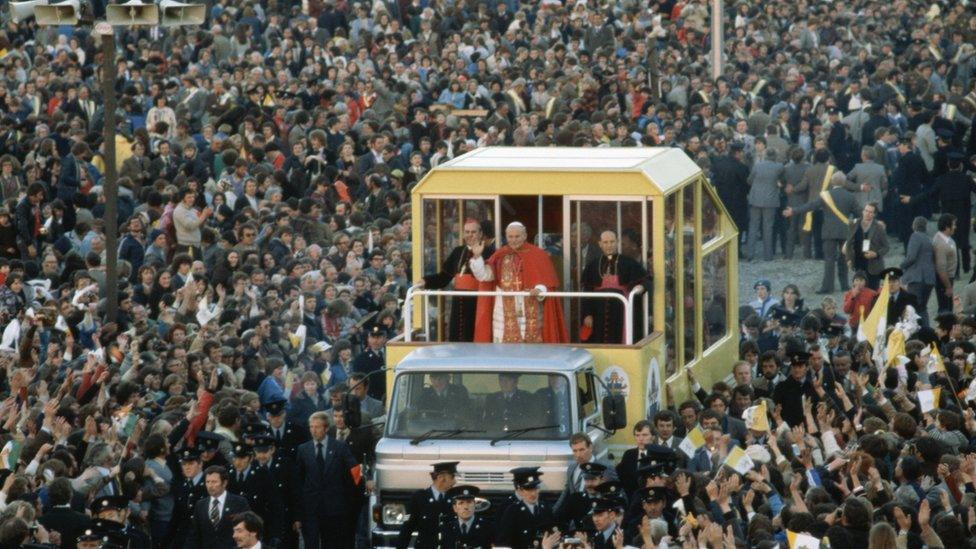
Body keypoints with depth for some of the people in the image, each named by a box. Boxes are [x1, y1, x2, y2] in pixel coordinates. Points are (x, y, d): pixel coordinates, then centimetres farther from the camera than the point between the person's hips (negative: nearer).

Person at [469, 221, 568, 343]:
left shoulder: (537, 255, 2)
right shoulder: (500, 256, 8)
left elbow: (547, 281, -3)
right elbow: (484, 275, 0)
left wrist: (539, 290, -24)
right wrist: (477, 257, -15)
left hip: (530, 310, -2)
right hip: (505, 309, 2)